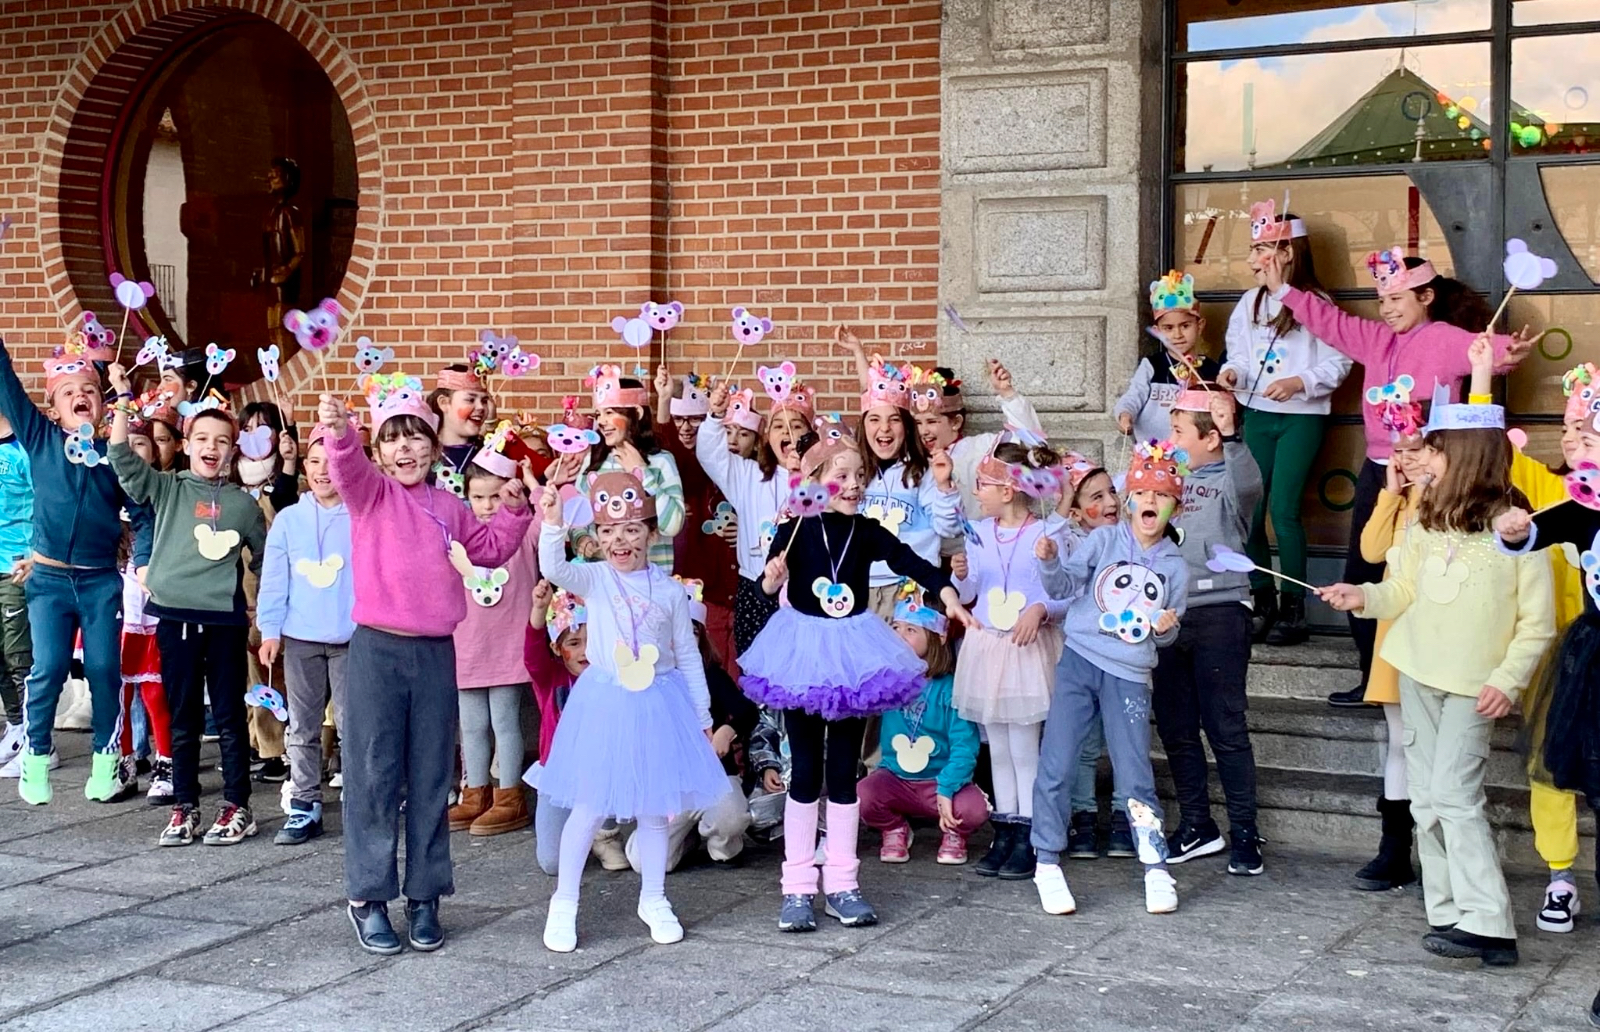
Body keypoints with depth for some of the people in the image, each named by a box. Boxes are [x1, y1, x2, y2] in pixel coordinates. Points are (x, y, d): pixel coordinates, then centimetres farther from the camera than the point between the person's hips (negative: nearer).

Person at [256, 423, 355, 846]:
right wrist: (269, 629, 1)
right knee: (302, 728, 9)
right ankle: (304, 806, 17)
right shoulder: (289, 519, 6)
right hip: (300, 640, 3)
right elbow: (274, 580, 6)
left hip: (351, 639, -3)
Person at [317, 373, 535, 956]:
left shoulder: (448, 507, 13)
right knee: (373, 776, -1)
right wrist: (338, 431, -43)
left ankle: (424, 897, 18)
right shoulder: (372, 492, -1)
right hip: (377, 650, -4)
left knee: (432, 780, 8)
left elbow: (490, 549, 26)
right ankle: (368, 897, 10)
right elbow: (348, 469, -23)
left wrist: (513, 511, 12)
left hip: (435, 654, 4)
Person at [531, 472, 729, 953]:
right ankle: (564, 903, 15)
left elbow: (688, 655, 7)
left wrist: (702, 715, 9)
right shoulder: (593, 580, -4)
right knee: (590, 807, 2)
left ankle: (653, 900, 27)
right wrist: (552, 524, -43)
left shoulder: (669, 590, 1)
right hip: (604, 705, -2)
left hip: (659, 706, 2)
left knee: (655, 808, 11)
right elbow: (554, 570, -26)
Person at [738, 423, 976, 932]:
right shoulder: (796, 530, -8)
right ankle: (798, 886, 10)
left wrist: (946, 592, -24)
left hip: (852, 652, 3)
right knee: (805, 772, 2)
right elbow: (768, 587, -9)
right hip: (804, 651, -3)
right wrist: (771, 579, -31)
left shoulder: (866, 532, 0)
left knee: (844, 771, 8)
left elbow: (910, 561, -10)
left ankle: (841, 883, 16)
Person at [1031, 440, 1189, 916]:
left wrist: (1166, 628, -8)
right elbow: (1065, 586, -3)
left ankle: (1156, 868, 15)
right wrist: (1049, 561, -23)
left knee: (1135, 776, 2)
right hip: (1078, 662, -1)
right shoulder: (1104, 541, 1)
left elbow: (1168, 633, 15)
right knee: (1056, 766, -4)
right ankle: (1047, 864, 7)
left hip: (1129, 676, 1)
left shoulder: (1174, 566, 6)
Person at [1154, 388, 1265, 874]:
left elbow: (1249, 485, -29)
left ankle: (1244, 834, 4)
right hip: (1169, 614, 7)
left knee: (1225, 728, -4)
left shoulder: (1228, 480, -5)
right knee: (1174, 726, 11)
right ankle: (1197, 826, 23)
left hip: (1218, 612, -7)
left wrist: (1231, 433, -40)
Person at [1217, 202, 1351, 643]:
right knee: (1248, 508, 2)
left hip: (1301, 417, -5)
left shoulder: (1315, 304, -10)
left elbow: (1338, 363, -9)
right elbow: (1241, 355, 11)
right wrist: (1233, 372, -10)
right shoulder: (1250, 303, 7)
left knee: (1283, 509, -8)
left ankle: (1293, 608, 4)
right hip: (1257, 414, 5)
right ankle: (1262, 602, 15)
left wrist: (1299, 382, -22)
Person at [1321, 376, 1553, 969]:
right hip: (1417, 672, 6)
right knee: (1426, 799, 6)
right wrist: (1364, 597, -9)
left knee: (1454, 795, -15)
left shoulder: (1516, 527, -9)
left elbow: (1537, 621, -6)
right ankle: (1449, 915, 12)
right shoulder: (1429, 521, 7)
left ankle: (1487, 925, -13)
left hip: (1475, 685, -6)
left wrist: (1508, 679, -13)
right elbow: (1404, 589, 10)